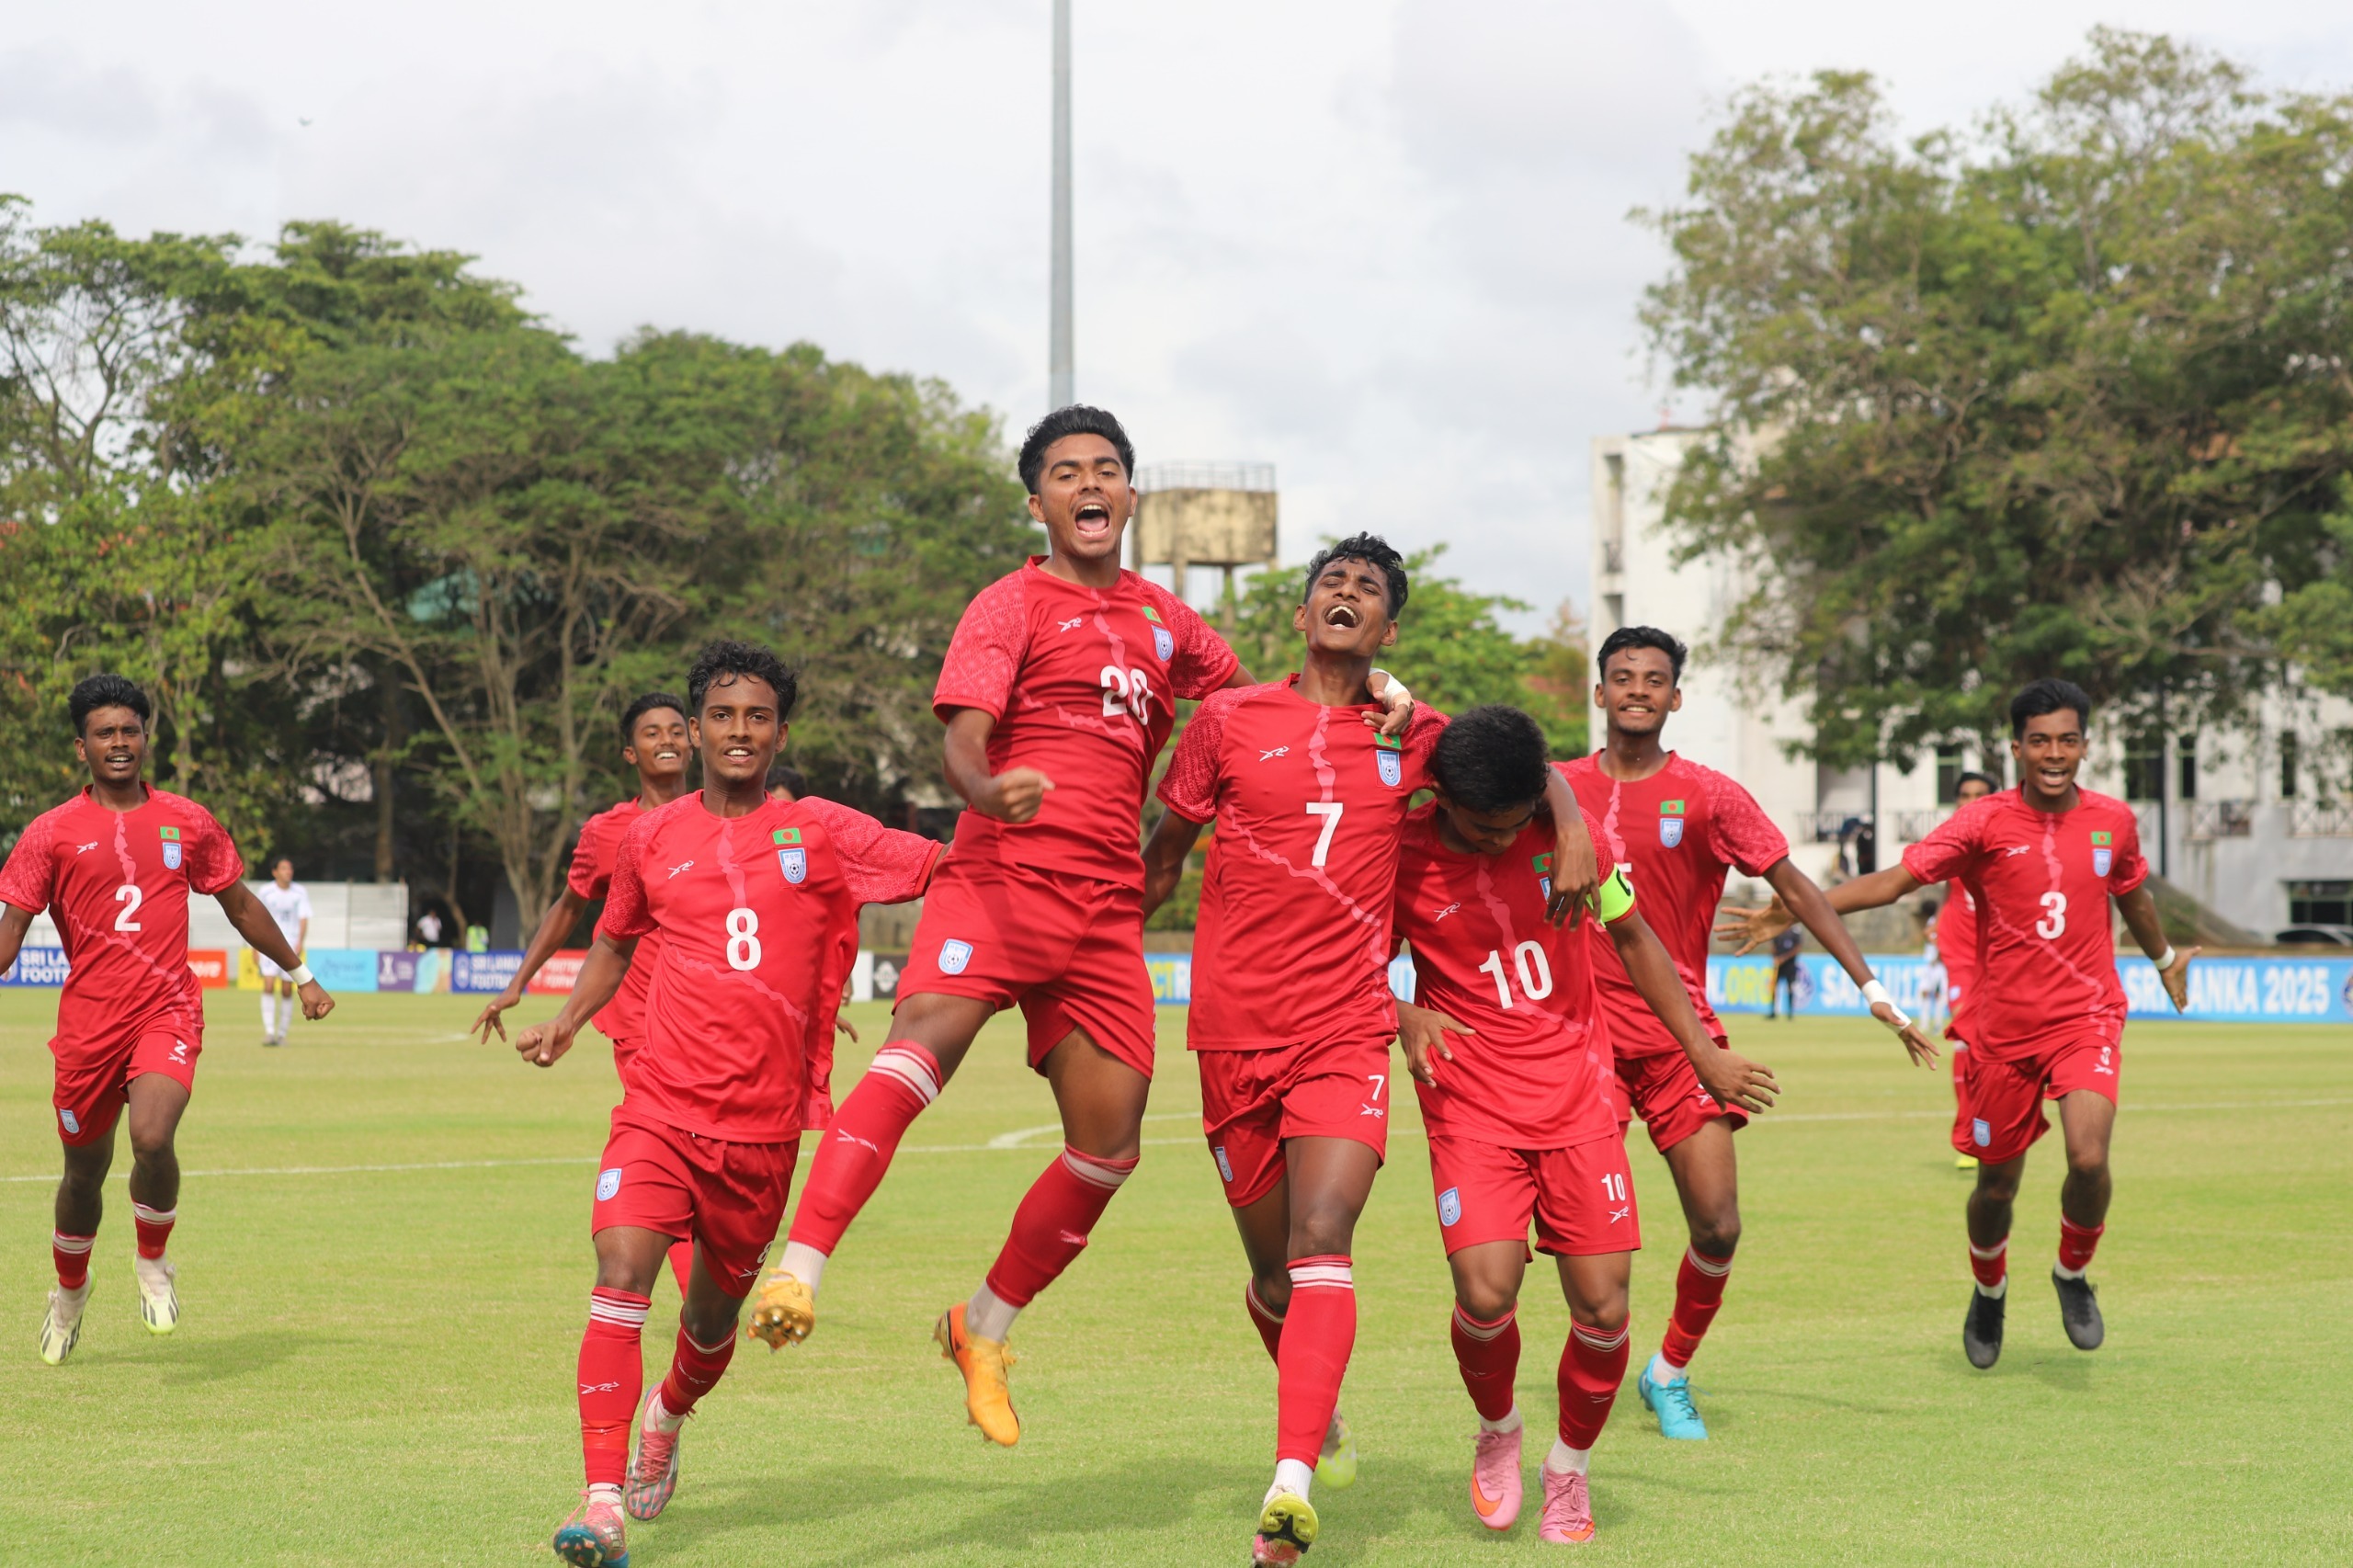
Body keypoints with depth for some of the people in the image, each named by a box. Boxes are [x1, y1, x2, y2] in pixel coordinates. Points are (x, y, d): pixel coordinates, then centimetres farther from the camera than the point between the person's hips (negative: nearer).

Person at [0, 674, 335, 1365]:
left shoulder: (186, 822, 7)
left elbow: (240, 903, 20)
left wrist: (299, 974, 25)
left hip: (168, 1011, 0)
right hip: (87, 1018, 0)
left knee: (153, 1139, -25)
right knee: (85, 1170, 11)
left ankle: (154, 1264, 3)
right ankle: (69, 1294, 39)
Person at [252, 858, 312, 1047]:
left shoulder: (300, 892, 2)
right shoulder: (264, 892, 1)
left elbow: (303, 919, -3)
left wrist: (300, 942, -18)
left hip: (291, 946, 1)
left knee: (287, 990, 1)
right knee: (268, 986, -14)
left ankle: (282, 1033, 13)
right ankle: (269, 1032, -16)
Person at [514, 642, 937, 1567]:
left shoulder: (820, 833, 2)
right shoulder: (651, 838, 8)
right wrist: (566, 1023, 10)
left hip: (763, 1125, 0)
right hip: (659, 1104, 0)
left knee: (714, 1314, 13)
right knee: (621, 1271, -22)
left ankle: (668, 1415, 49)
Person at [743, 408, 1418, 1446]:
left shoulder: (1163, 620, 20)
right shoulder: (1011, 607, 3)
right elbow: (962, 740, -10)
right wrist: (988, 790, -35)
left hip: (1107, 909, 6)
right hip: (1003, 877, -6)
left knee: (1110, 1143, 1)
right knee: (924, 1038, -31)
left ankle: (984, 1330, 21)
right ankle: (797, 1271, -40)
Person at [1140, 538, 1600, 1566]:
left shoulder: (1411, 736, 7)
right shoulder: (1228, 721, 4)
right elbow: (1164, 856, 15)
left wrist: (1574, 835, 0)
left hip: (1348, 1032, -1)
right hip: (1234, 1029, 1)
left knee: (1322, 1242, -20)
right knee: (1274, 1273, 9)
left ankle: (1291, 1485, -30)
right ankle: (1320, 1418, 39)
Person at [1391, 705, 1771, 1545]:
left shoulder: (1566, 832, -4)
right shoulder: (1401, 855, -9)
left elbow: (1633, 939, 9)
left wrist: (1703, 1052, 10)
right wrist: (1404, 1017, -16)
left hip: (1578, 1098, 2)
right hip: (1473, 1106, -2)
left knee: (1603, 1307, -4)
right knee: (1485, 1293, -19)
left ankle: (1570, 1468, 22)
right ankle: (1497, 1430, 13)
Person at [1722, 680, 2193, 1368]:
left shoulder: (2114, 821, 1)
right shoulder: (1985, 823, -8)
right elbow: (1893, 880, -16)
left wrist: (2165, 960, 39)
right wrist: (1787, 911, -27)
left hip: (2087, 1017, 1)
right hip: (2003, 1028, -1)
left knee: (2088, 1157, -22)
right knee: (1997, 1184, 9)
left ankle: (2073, 1273, 8)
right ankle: (1990, 1294, 40)